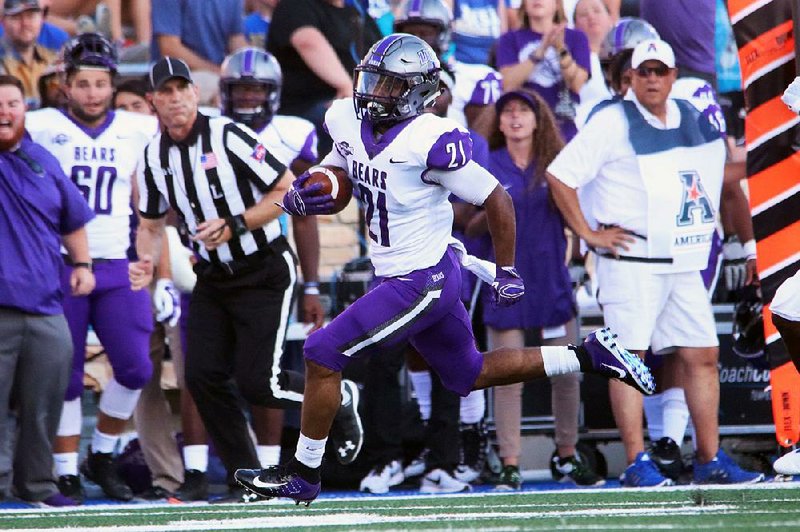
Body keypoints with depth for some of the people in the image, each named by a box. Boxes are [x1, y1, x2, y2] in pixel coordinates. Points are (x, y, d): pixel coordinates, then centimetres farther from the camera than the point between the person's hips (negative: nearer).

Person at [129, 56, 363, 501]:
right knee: (203, 376, -7)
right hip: (214, 278, 6)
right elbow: (152, 225, 13)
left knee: (257, 384, -11)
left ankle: (340, 399, 18)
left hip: (265, 274, -6)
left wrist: (233, 226, -23)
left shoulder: (228, 137, -18)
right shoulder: (155, 156, 1)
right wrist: (146, 263, -8)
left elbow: (288, 190, -15)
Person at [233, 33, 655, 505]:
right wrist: (303, 197, -6)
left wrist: (508, 273, -6)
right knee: (470, 374, 22)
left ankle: (303, 474, 3)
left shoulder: (432, 142, -22)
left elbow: (498, 201, -13)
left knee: (322, 355, -10)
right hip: (401, 277, 9)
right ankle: (590, 356, 30)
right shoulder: (349, 122, 1)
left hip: (423, 282, -9)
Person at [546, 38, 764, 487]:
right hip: (632, 260, -6)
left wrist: (705, 225, 20)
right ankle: (637, 464, -7)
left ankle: (711, 460, 10)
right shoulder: (612, 122, -7)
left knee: (703, 356, 5)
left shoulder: (693, 121, 11)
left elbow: (715, 165, 31)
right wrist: (589, 234, -10)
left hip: (683, 262, 6)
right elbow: (560, 176, -9)